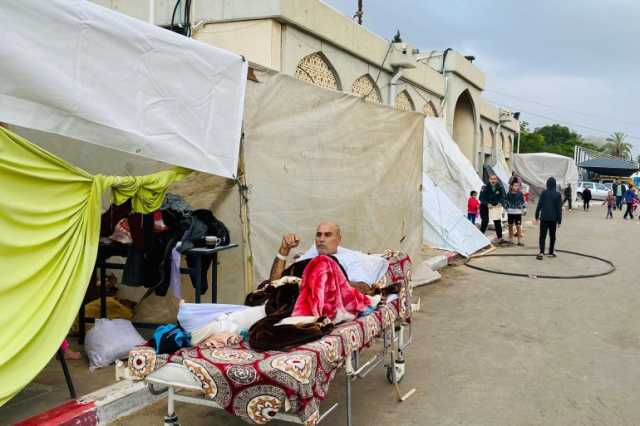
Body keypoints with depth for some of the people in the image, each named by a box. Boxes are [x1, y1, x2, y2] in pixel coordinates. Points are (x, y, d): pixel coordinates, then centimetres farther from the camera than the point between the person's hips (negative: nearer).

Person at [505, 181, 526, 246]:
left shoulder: (520, 194, -3)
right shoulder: (508, 194, 2)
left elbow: (523, 202, 3)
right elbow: (506, 202, 12)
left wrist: (523, 209, -2)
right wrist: (507, 209, 9)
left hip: (518, 213, -2)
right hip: (510, 212, 2)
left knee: (518, 226, -5)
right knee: (510, 226, 11)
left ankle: (519, 241, 0)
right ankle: (510, 239, 23)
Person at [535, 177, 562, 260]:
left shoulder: (544, 193, -5)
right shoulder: (558, 194, -2)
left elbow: (539, 205, -3)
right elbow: (559, 208, 0)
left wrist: (537, 215, 7)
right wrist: (559, 220, 5)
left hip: (544, 217, -1)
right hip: (553, 218, 1)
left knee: (542, 235, -1)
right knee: (552, 236, 14)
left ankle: (541, 252, -15)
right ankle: (551, 252, 19)